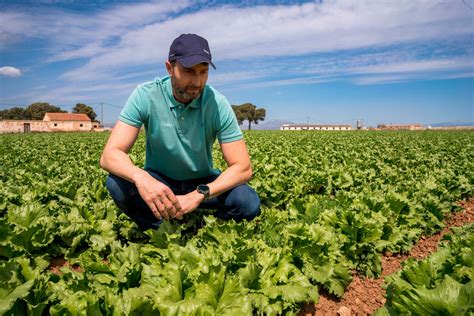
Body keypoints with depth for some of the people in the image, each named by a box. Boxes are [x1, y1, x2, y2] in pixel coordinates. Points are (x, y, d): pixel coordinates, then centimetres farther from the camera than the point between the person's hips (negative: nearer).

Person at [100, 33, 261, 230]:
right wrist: (140, 177, -48)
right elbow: (109, 155, -24)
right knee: (117, 184, -30)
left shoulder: (218, 104, -20)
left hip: (203, 183, 0)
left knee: (249, 203, -25)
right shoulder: (145, 96, -19)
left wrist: (198, 195, -37)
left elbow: (243, 168, -21)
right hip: (158, 181, 0)